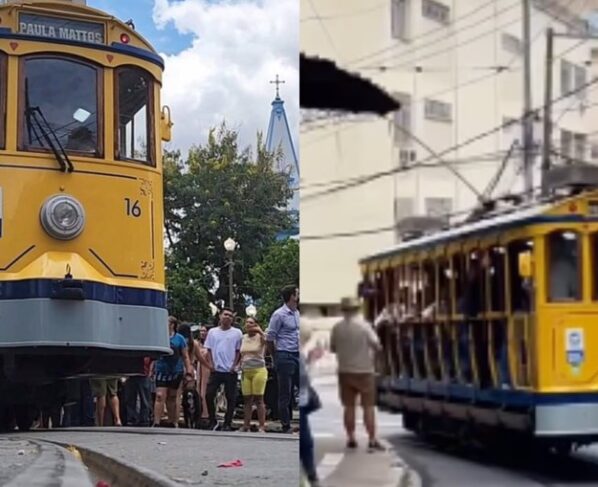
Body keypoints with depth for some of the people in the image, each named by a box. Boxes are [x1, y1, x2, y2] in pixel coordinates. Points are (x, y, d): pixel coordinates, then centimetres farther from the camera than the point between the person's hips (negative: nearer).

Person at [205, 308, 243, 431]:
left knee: (230, 398, 0)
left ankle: (227, 423, 7)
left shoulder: (237, 333, 3)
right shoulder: (213, 332, 9)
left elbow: (239, 351, 4)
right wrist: (211, 364, -1)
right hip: (216, 370, 2)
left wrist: (234, 365, -6)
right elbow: (209, 350, 12)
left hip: (230, 371, -2)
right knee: (209, 395, -5)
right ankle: (213, 421, 7)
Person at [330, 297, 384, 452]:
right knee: (368, 406, 1)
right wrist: (377, 347, 9)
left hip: (345, 371, 3)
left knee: (349, 406, 11)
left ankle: (351, 439, 12)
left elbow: (332, 348, 7)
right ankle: (372, 440, -2)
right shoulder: (364, 326, -12)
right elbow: (377, 346, -12)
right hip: (364, 371, -3)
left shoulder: (337, 328, -2)